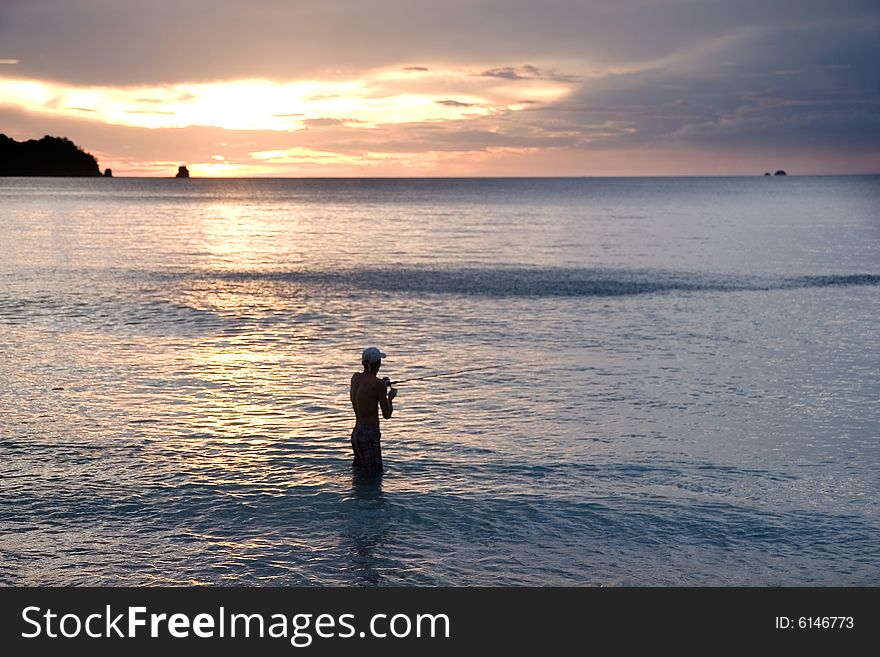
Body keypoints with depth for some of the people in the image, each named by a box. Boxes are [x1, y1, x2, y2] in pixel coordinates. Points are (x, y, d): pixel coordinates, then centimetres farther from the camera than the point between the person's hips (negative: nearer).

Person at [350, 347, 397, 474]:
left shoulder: (355, 377, 6)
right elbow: (387, 415, -7)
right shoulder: (378, 384, -14)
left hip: (356, 432, 8)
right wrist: (390, 397, 11)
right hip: (369, 435, -8)